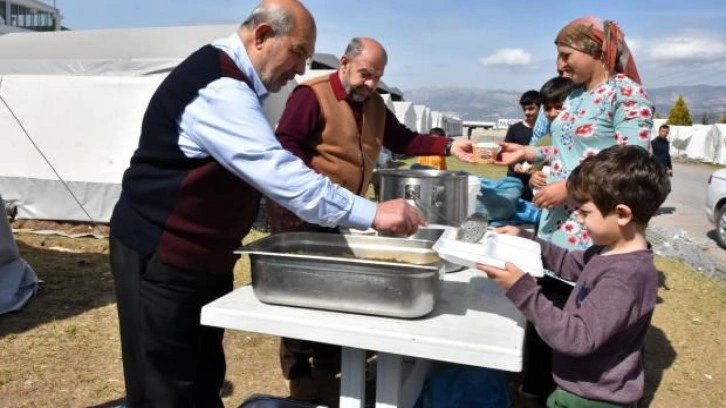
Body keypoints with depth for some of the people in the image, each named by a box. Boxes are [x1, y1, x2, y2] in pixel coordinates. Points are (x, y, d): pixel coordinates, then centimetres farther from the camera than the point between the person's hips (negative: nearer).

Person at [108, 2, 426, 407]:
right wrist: (372, 213, -31)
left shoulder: (230, 79, 10)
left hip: (201, 255, 10)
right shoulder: (219, 89, -24)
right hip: (161, 257, -10)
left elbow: (262, 167, 17)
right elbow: (279, 173, -32)